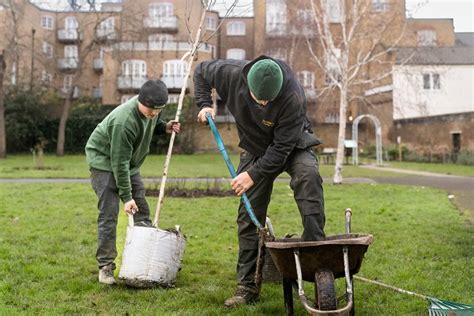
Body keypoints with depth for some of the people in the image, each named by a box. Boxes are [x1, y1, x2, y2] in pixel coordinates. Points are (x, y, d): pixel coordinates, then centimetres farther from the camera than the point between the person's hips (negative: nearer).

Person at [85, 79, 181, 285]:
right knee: (109, 214, -12)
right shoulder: (124, 121, -35)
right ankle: (105, 266, -5)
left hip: (129, 163, 8)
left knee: (142, 211, 4)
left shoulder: (149, 110, -12)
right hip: (104, 161, -8)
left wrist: (163, 128, -7)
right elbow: (119, 163, -30)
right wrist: (126, 196, -27)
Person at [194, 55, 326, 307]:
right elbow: (201, 71, -3)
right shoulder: (233, 74, -25)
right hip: (256, 149, 3)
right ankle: (247, 287, 8)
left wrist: (254, 174, -33)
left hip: (292, 146, -2)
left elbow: (283, 146, -30)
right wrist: (204, 104, -16)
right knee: (249, 216, -1)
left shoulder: (293, 97, -35)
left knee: (308, 174, -37)